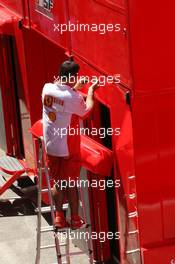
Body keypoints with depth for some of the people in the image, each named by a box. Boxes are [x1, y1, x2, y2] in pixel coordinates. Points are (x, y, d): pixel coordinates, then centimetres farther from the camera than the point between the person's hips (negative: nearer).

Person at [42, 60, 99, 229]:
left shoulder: (47, 88, -6)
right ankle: (75, 219, 21)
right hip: (68, 148, -5)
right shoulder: (74, 97, -22)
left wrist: (75, 88, 19)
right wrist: (90, 91, 10)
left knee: (58, 183, 18)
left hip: (51, 146, 5)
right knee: (71, 184, 9)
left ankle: (59, 217, 23)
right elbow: (86, 111, -2)